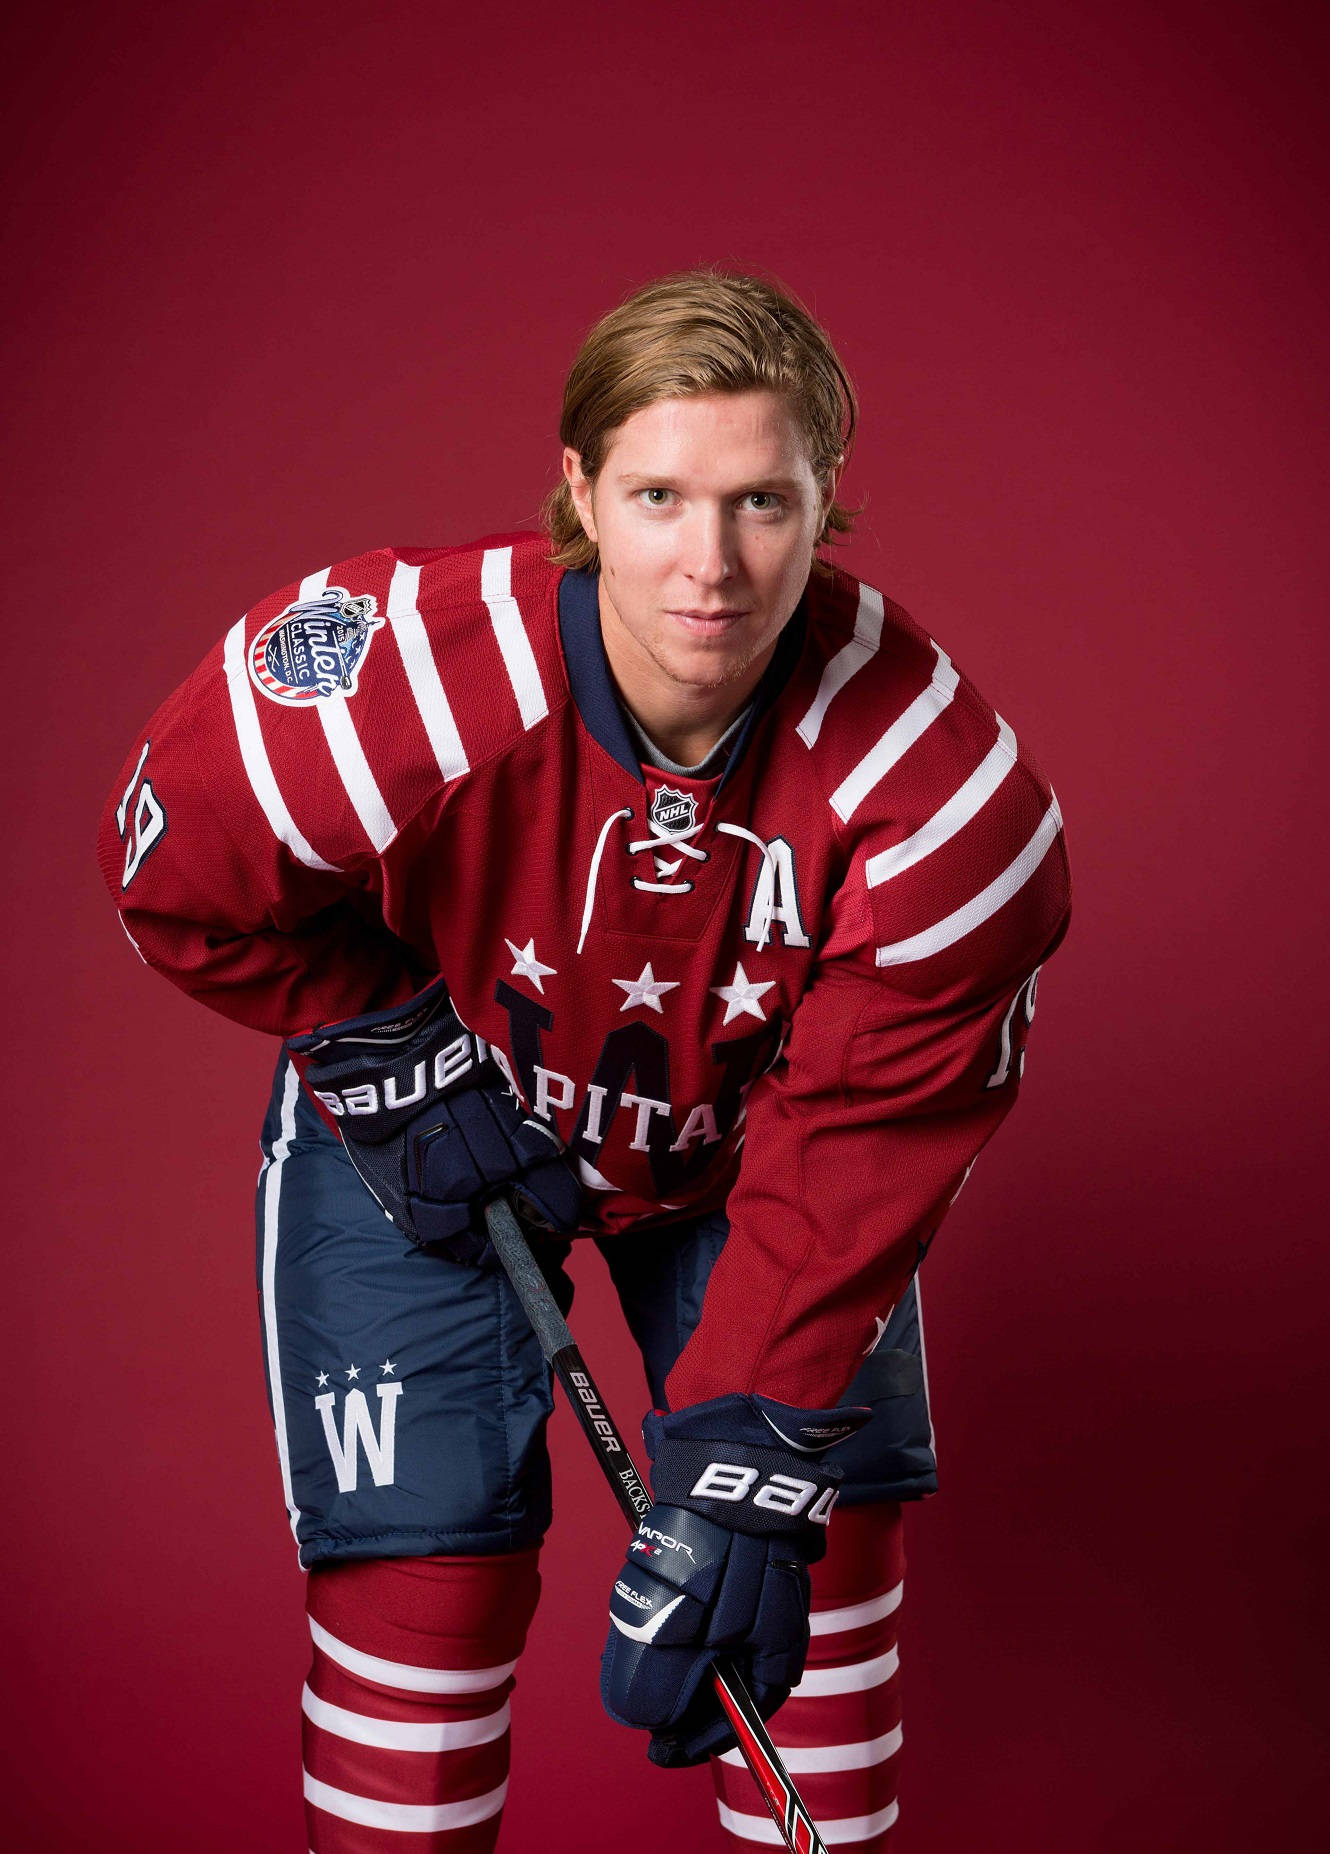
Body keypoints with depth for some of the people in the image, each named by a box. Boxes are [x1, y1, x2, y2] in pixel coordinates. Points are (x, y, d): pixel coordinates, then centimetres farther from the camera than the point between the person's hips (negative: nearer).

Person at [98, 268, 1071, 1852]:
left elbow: (856, 1148, -26)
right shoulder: (405, 673, -34)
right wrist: (400, 1071, -13)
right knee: (425, 1568, -6)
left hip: (745, 1134, 2)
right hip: (428, 1123, -1)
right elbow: (176, 864, -14)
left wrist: (744, 1476, -29)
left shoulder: (936, 777, -30)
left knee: (827, 1538, 0)